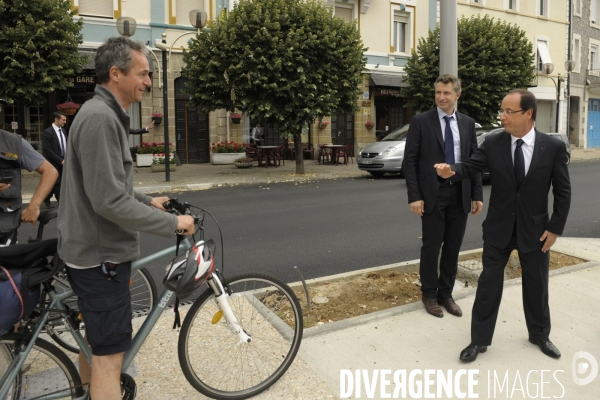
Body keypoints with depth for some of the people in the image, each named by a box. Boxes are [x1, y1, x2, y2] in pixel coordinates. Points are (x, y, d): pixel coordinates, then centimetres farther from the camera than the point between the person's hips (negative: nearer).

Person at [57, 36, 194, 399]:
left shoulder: (106, 115, 12)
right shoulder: (100, 118, -22)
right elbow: (110, 203, -27)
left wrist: (148, 200, 15)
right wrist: (172, 223, -19)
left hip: (91, 249, 10)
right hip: (101, 255, -10)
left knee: (94, 336, 26)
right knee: (110, 354, 1)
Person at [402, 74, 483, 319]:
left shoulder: (468, 123, 8)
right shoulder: (420, 121, -4)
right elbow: (410, 161, -7)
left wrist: (477, 194, 4)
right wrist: (414, 196, -13)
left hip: (460, 194, 4)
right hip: (433, 194, -3)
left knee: (453, 248, 11)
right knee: (431, 247, 5)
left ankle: (446, 294, 26)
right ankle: (429, 294, 23)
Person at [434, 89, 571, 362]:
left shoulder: (553, 147, -8)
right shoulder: (493, 144, -6)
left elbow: (563, 192, -4)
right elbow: (470, 167, -9)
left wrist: (555, 228, -6)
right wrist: (452, 172, -32)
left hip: (535, 229, 0)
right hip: (498, 228, 0)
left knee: (537, 285, 17)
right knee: (489, 284, 6)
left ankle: (539, 335, 41)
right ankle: (480, 340, 20)